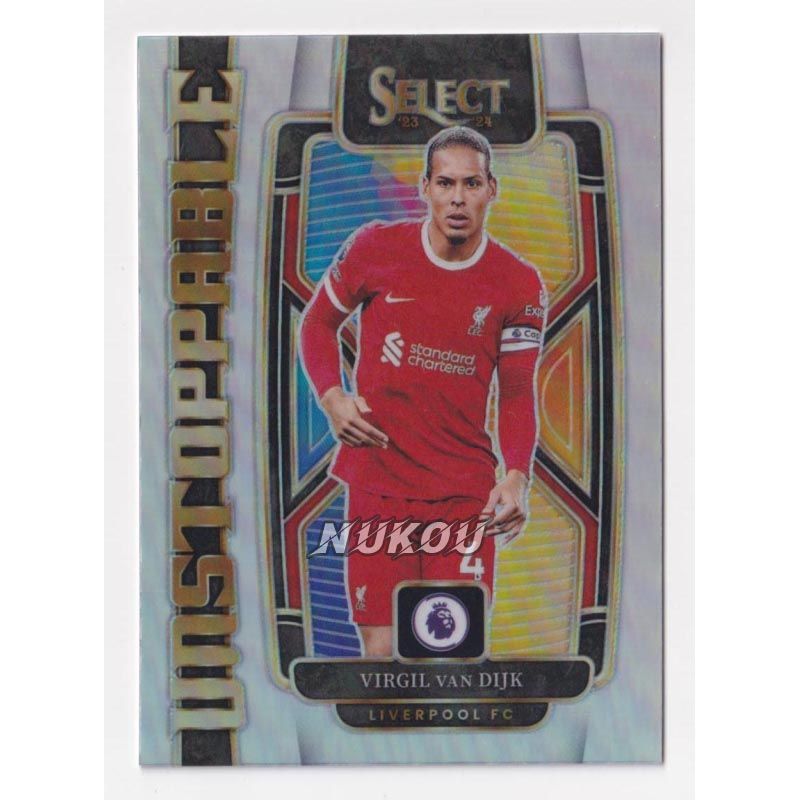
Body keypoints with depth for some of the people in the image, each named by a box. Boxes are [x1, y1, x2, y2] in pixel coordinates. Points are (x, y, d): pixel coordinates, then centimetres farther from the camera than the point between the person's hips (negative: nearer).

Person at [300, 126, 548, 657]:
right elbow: (318, 321, 13)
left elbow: (518, 395, 3)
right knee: (381, 648, 2)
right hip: (376, 483, 0)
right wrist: (332, 396, -4)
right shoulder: (375, 248, -2)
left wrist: (517, 477, -13)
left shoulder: (520, 286, -1)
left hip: (467, 492, 0)